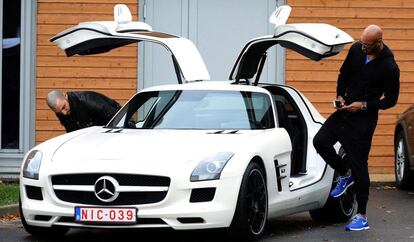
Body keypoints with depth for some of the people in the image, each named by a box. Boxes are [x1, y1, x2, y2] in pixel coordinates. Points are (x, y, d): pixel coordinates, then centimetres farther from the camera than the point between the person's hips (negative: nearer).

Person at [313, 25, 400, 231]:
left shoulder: (389, 67, -17)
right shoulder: (356, 50, -1)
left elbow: (391, 99, -9)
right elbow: (344, 73, 15)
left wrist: (364, 105, -17)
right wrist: (340, 96, 1)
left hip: (364, 118, -6)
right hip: (346, 110, 6)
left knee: (359, 164, -5)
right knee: (320, 141, -2)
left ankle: (362, 217, 3)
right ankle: (345, 175, 24)